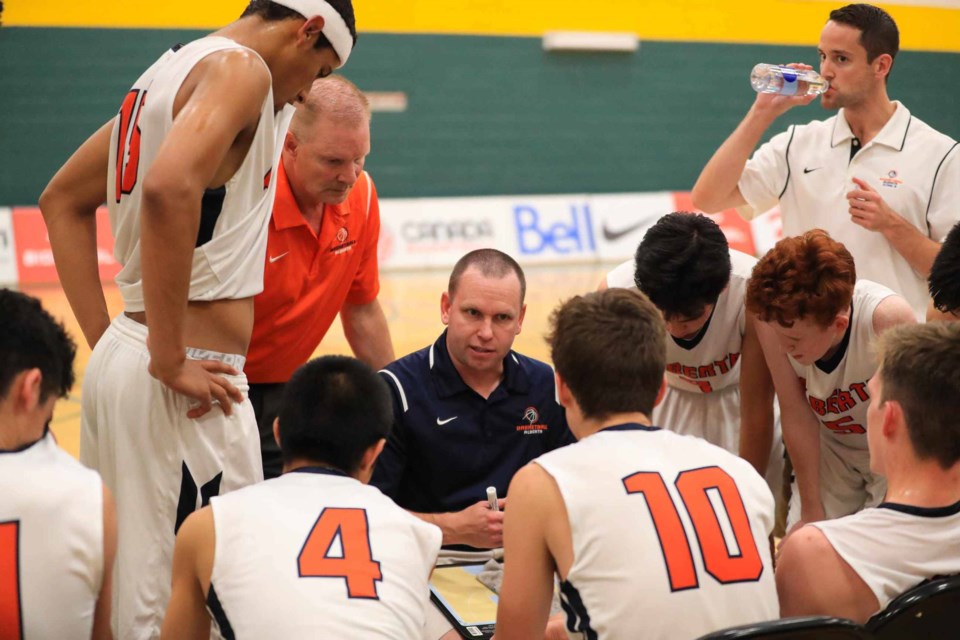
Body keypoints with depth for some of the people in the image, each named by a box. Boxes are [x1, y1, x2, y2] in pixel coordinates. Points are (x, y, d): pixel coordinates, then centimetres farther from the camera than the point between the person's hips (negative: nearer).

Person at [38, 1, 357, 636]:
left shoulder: (168, 72, 19)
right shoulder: (241, 68, -9)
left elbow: (63, 201, 25)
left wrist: (107, 342, 17)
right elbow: (170, 186, -29)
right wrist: (170, 360, -22)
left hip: (118, 361, 10)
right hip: (189, 382, -9)